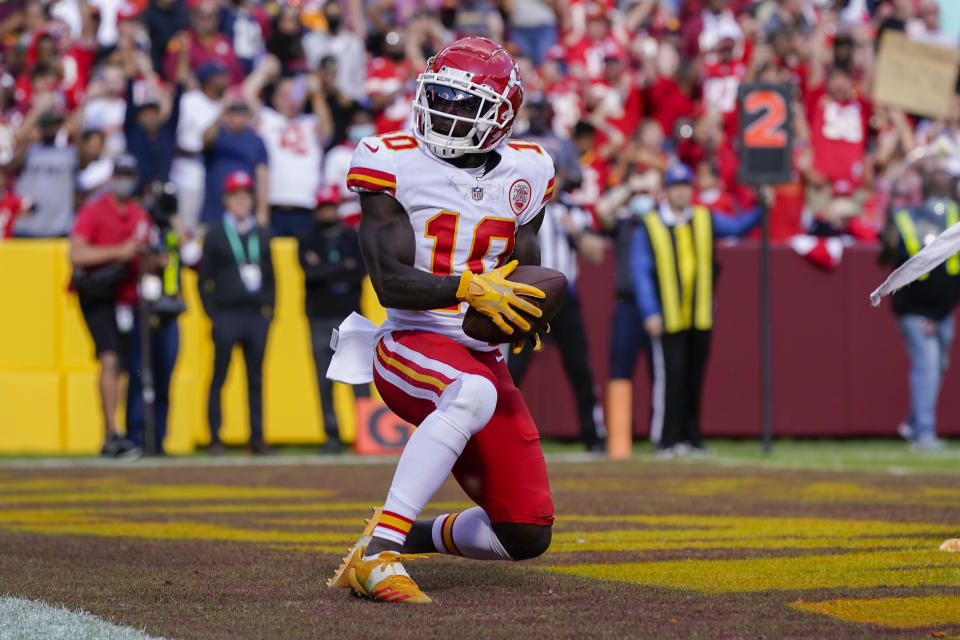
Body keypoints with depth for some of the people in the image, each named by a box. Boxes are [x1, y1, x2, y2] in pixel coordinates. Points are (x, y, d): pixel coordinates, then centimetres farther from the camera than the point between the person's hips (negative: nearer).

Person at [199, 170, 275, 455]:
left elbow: (270, 276, 17)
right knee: (218, 379, -1)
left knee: (256, 380, 5)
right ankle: (215, 437, 3)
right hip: (227, 316, -3)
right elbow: (205, 279, 2)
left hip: (257, 315, 3)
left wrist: (269, 307, 6)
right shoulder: (215, 235, 4)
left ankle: (257, 437, 9)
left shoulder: (262, 235, 14)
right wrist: (212, 314, -6)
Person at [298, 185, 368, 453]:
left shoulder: (354, 239, 9)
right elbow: (311, 271, -10)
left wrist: (326, 272, -8)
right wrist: (344, 268, -8)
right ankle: (332, 435, 2)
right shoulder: (307, 243, 9)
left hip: (350, 315, -1)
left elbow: (361, 271, -6)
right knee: (324, 381, -1)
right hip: (320, 319, 1)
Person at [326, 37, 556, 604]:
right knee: (473, 393, -41)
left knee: (526, 537, -3)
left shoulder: (525, 174, 8)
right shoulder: (395, 165, -6)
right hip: (411, 344, -5)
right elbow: (391, 282, -13)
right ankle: (378, 551, -38)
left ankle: (414, 535, 26)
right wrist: (470, 288, -29)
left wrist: (526, 322, -8)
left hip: (482, 355, 5)